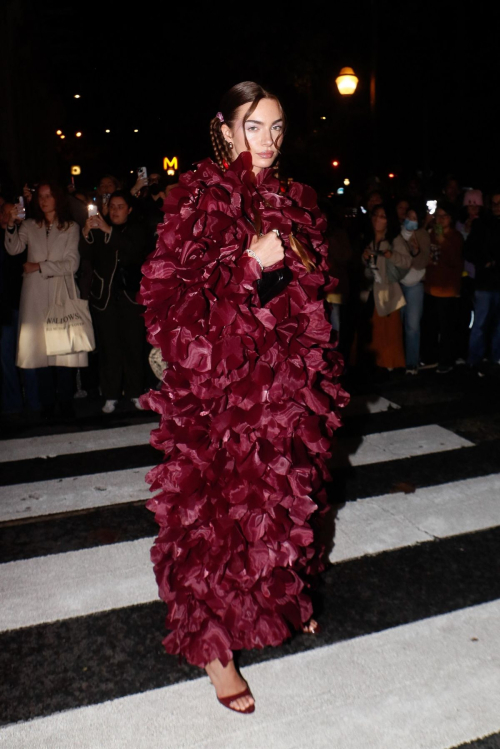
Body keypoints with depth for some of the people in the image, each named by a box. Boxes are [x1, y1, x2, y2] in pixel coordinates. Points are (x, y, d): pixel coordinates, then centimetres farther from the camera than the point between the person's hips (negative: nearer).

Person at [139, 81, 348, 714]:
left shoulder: (292, 202, 12)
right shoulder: (199, 197, -6)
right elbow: (169, 294, -14)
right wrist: (250, 264, -20)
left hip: (285, 380, 6)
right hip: (217, 382, -6)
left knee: (282, 491, 16)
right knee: (216, 504, 0)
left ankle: (279, 598, 41)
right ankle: (212, 643, 18)